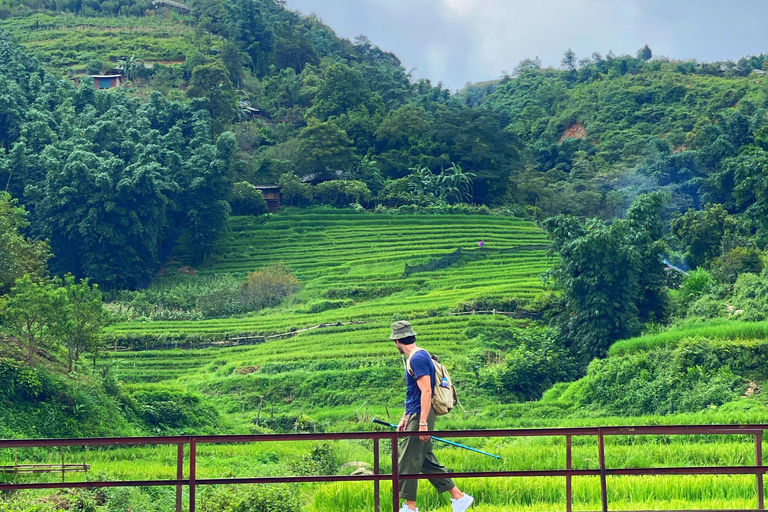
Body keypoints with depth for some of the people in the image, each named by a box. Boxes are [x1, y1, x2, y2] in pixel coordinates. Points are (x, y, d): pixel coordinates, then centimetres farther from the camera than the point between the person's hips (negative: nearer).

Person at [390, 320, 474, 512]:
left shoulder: (417, 358, -15)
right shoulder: (417, 357, 16)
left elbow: (426, 392, -22)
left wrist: (422, 423, -24)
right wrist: (404, 419, 27)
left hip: (419, 417, -10)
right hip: (415, 417, 10)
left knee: (408, 462, -5)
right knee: (427, 462, 12)